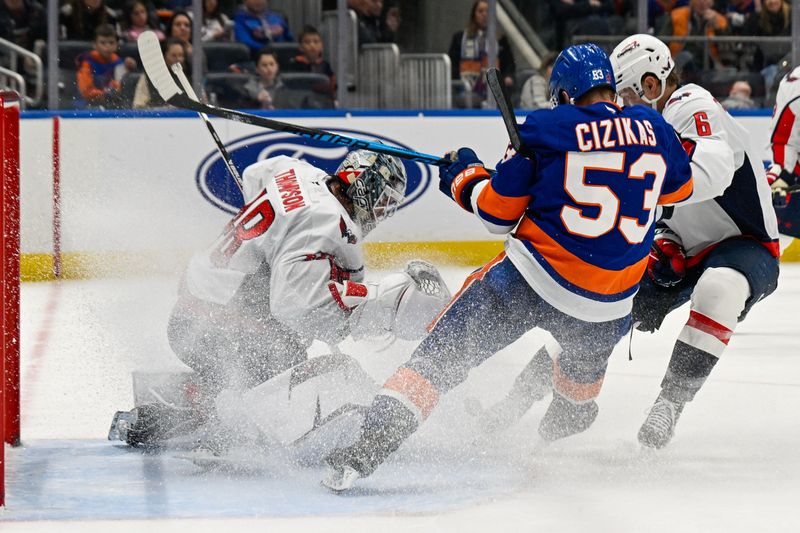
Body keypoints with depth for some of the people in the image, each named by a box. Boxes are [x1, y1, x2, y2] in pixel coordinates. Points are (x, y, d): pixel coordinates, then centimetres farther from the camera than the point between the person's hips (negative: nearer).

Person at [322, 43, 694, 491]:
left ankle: (374, 442, -12)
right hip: (608, 301, 4)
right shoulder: (653, 129, 5)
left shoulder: (544, 128, -5)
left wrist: (464, 178, 17)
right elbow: (680, 186, 25)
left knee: (444, 354, 1)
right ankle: (571, 414, 61)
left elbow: (499, 211, -2)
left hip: (531, 280, -3)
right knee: (593, 339, 39)